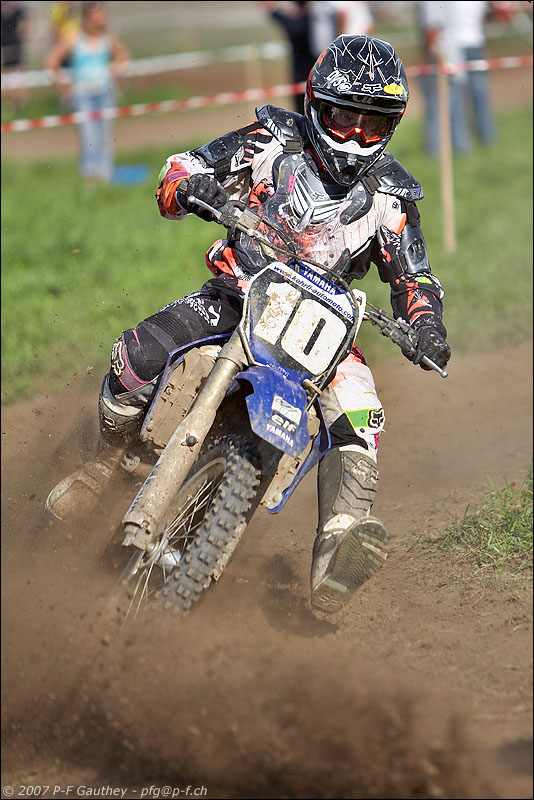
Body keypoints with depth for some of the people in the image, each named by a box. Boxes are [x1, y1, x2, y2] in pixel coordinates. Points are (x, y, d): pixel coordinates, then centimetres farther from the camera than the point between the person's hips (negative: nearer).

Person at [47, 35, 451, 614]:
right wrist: (192, 186, -31)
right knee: (135, 358, -21)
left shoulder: (390, 194, -2)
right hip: (238, 290, 0)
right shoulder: (274, 141, -6)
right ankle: (106, 462, 10)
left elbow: (413, 277, 2)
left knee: (357, 413, -27)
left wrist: (426, 328, -20)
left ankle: (336, 559, -40)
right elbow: (177, 173, -5)